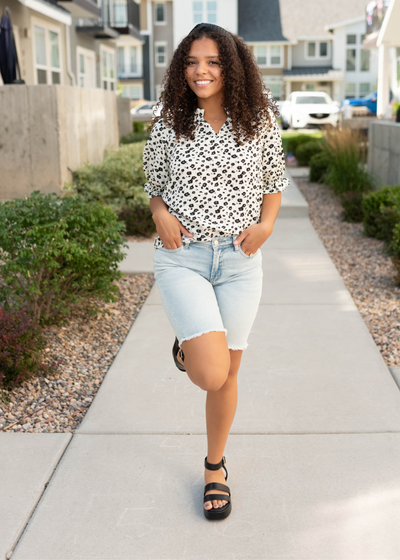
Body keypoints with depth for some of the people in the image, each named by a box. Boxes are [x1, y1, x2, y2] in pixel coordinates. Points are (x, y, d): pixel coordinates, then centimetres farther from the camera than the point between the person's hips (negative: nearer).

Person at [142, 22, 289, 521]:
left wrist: (266, 224, -6)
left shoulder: (259, 123, 0)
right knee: (212, 374, -18)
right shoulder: (168, 125, -1)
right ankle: (186, 346, 21)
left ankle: (214, 467, 34)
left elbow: (274, 182, 12)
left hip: (239, 260, 2)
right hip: (181, 258, -1)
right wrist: (161, 215, -10)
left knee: (227, 375, 10)